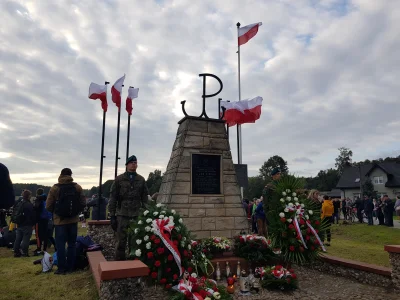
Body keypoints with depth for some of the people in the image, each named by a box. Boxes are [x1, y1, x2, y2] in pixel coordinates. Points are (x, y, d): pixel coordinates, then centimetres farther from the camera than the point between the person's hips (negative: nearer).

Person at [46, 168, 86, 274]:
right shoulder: (77, 187, -2)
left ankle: (62, 268, 8)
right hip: (73, 220, 2)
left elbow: (48, 206, -6)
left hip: (60, 221, -2)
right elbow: (83, 203, -4)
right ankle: (70, 267, 16)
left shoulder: (55, 188, -8)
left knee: (60, 245, 5)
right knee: (72, 244, 11)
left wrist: (56, 212, 14)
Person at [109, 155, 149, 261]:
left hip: (137, 215, 2)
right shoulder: (119, 179, 2)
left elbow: (145, 198, 11)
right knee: (121, 242, 1)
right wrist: (112, 216, -4)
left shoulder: (141, 180, 9)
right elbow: (113, 198, 1)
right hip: (122, 215, -2)